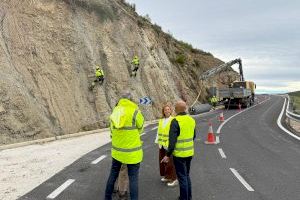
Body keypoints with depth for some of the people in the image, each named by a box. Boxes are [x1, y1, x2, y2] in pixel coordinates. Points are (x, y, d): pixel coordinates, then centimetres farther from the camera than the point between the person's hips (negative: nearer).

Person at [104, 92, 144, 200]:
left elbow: (112, 131, 9)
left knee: (113, 174, 19)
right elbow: (140, 128, 0)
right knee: (133, 178, 4)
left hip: (117, 151, 6)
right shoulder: (135, 112, -15)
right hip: (132, 152, -5)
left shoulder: (114, 111, 2)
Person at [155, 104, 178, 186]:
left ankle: (174, 179, 9)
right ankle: (167, 176, 30)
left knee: (170, 162, -3)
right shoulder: (161, 121, 10)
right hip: (162, 145, 7)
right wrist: (158, 143, 12)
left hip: (170, 145, -7)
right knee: (162, 161, 14)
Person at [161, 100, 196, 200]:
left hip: (179, 154, -7)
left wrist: (168, 155, -15)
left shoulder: (176, 121, -18)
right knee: (187, 175, 21)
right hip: (190, 153, 7)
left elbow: (172, 140, -21)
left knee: (182, 177, 5)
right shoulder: (191, 120, 4)